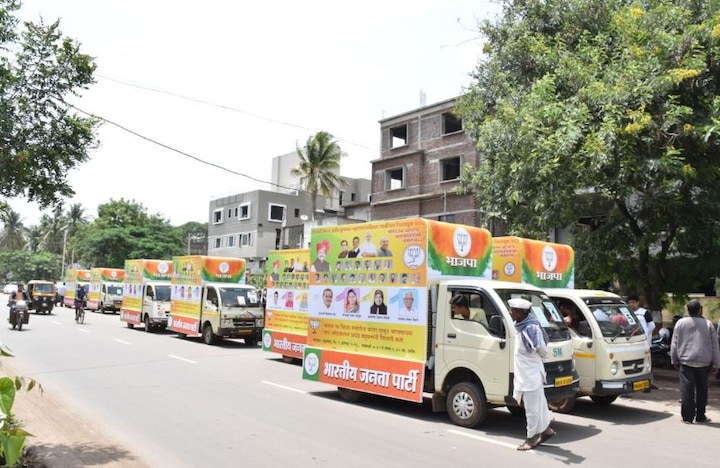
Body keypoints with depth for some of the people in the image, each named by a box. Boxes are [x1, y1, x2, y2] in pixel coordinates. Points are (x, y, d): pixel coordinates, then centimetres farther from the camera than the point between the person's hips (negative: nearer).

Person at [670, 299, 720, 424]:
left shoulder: (680, 323, -1)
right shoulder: (708, 324, -1)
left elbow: (674, 343, 3)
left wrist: (674, 360, 13)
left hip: (686, 362, -1)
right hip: (704, 362, 1)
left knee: (687, 390, 0)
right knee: (702, 390, 12)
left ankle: (687, 417, 1)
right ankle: (700, 416, 19)